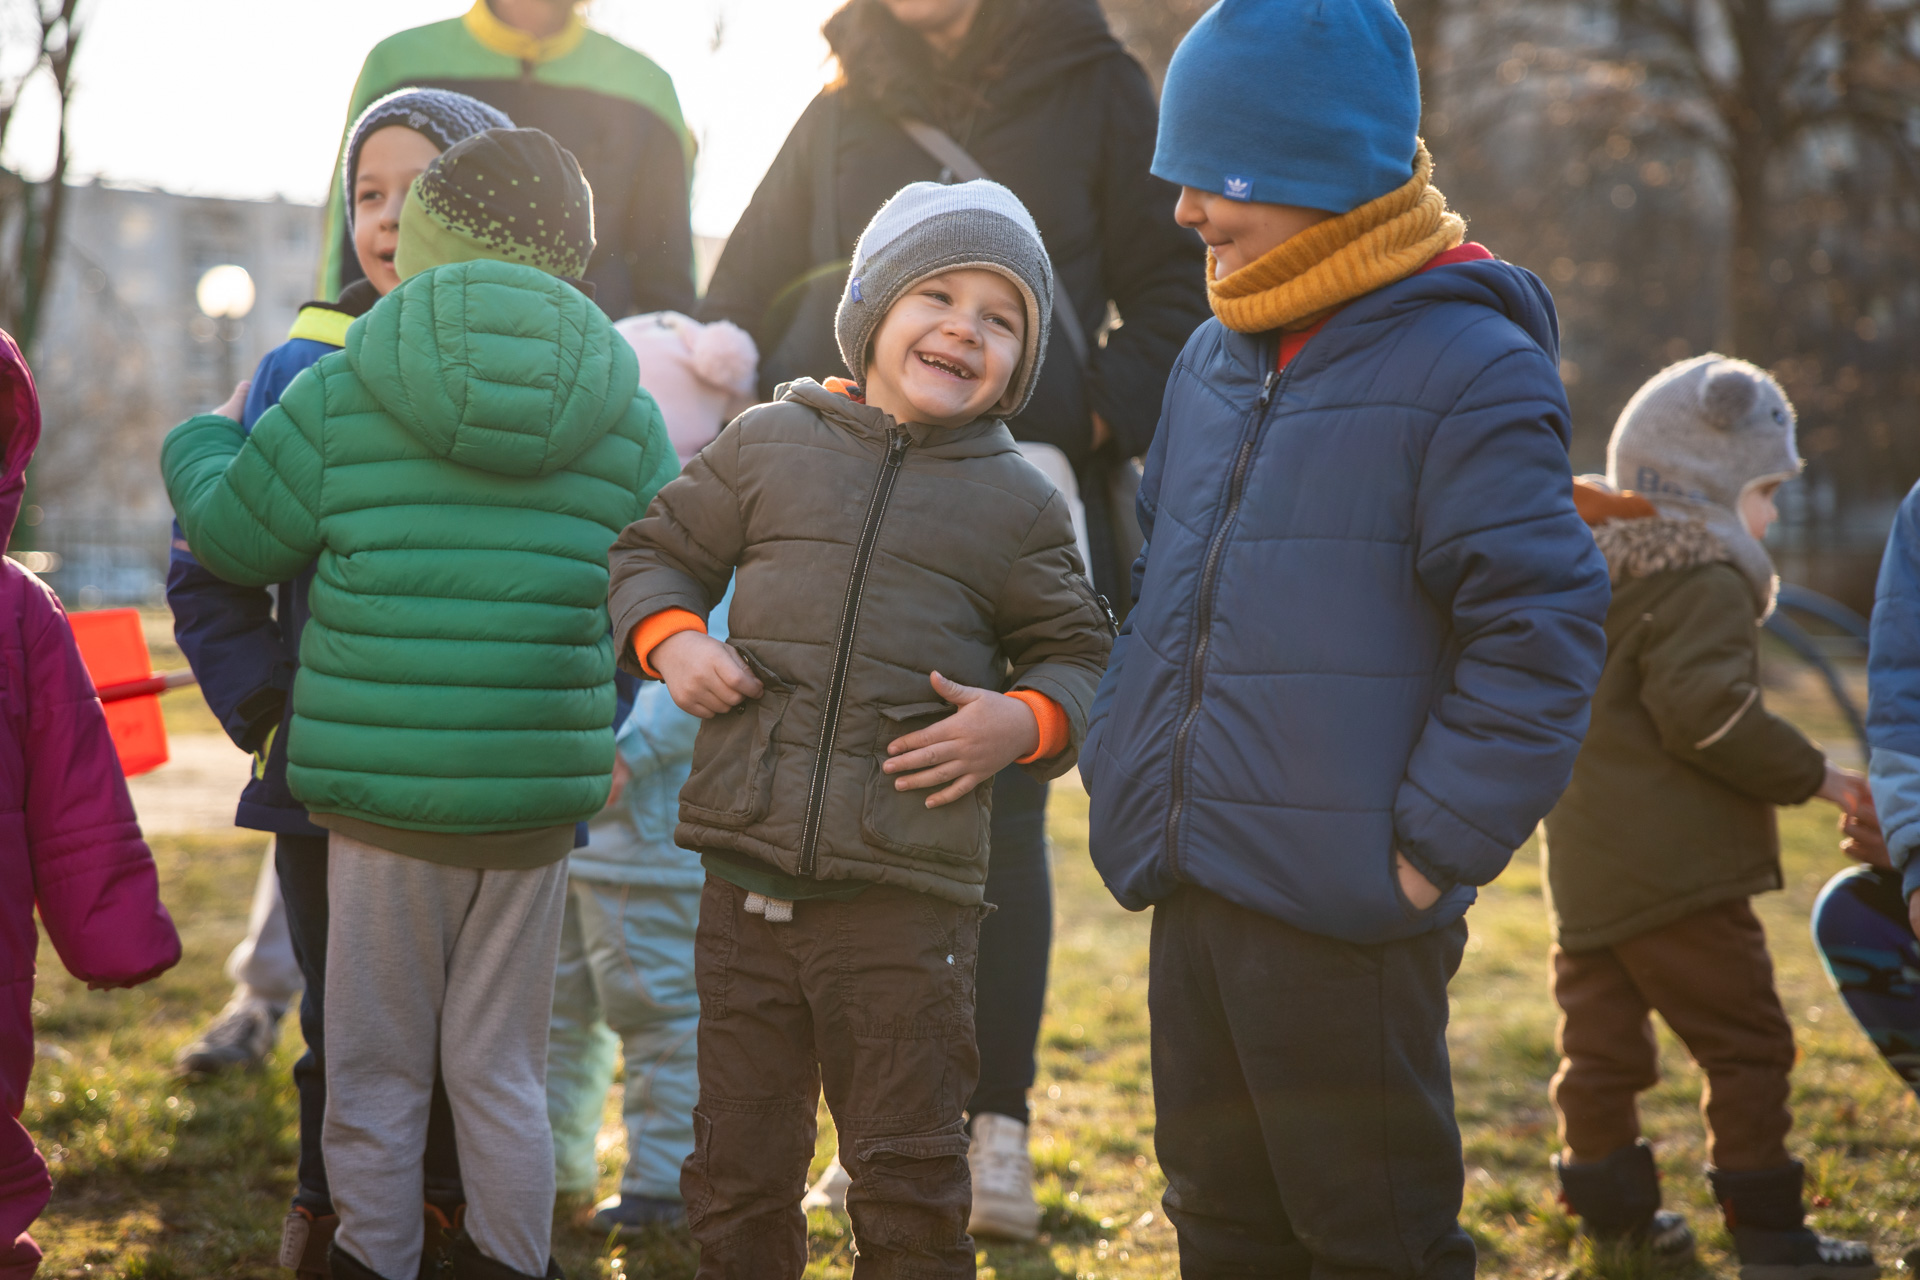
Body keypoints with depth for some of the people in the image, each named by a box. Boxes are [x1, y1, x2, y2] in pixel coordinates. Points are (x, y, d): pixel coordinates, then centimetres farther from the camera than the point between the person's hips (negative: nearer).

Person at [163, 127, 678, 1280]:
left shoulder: (342, 395, -4)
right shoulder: (628, 418, 2)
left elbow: (234, 534, 7)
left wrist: (200, 442, 27)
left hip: (382, 791, -2)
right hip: (539, 795, 2)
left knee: (377, 1068, 11)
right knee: (500, 1067, 15)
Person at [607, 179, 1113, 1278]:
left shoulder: (1020, 506, 4)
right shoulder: (769, 446, 6)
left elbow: (1081, 658, 11)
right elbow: (658, 552, 18)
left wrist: (1024, 722, -9)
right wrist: (671, 640, -2)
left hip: (907, 901, -2)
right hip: (746, 881, 2)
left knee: (909, 1177, 4)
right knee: (740, 1162, 13)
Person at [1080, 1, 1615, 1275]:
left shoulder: (1467, 368, -12)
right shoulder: (1214, 365, 12)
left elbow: (1541, 631, -15)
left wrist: (1436, 848, -16)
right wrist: (1127, 770, 15)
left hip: (1345, 921, -8)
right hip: (1193, 896, 8)